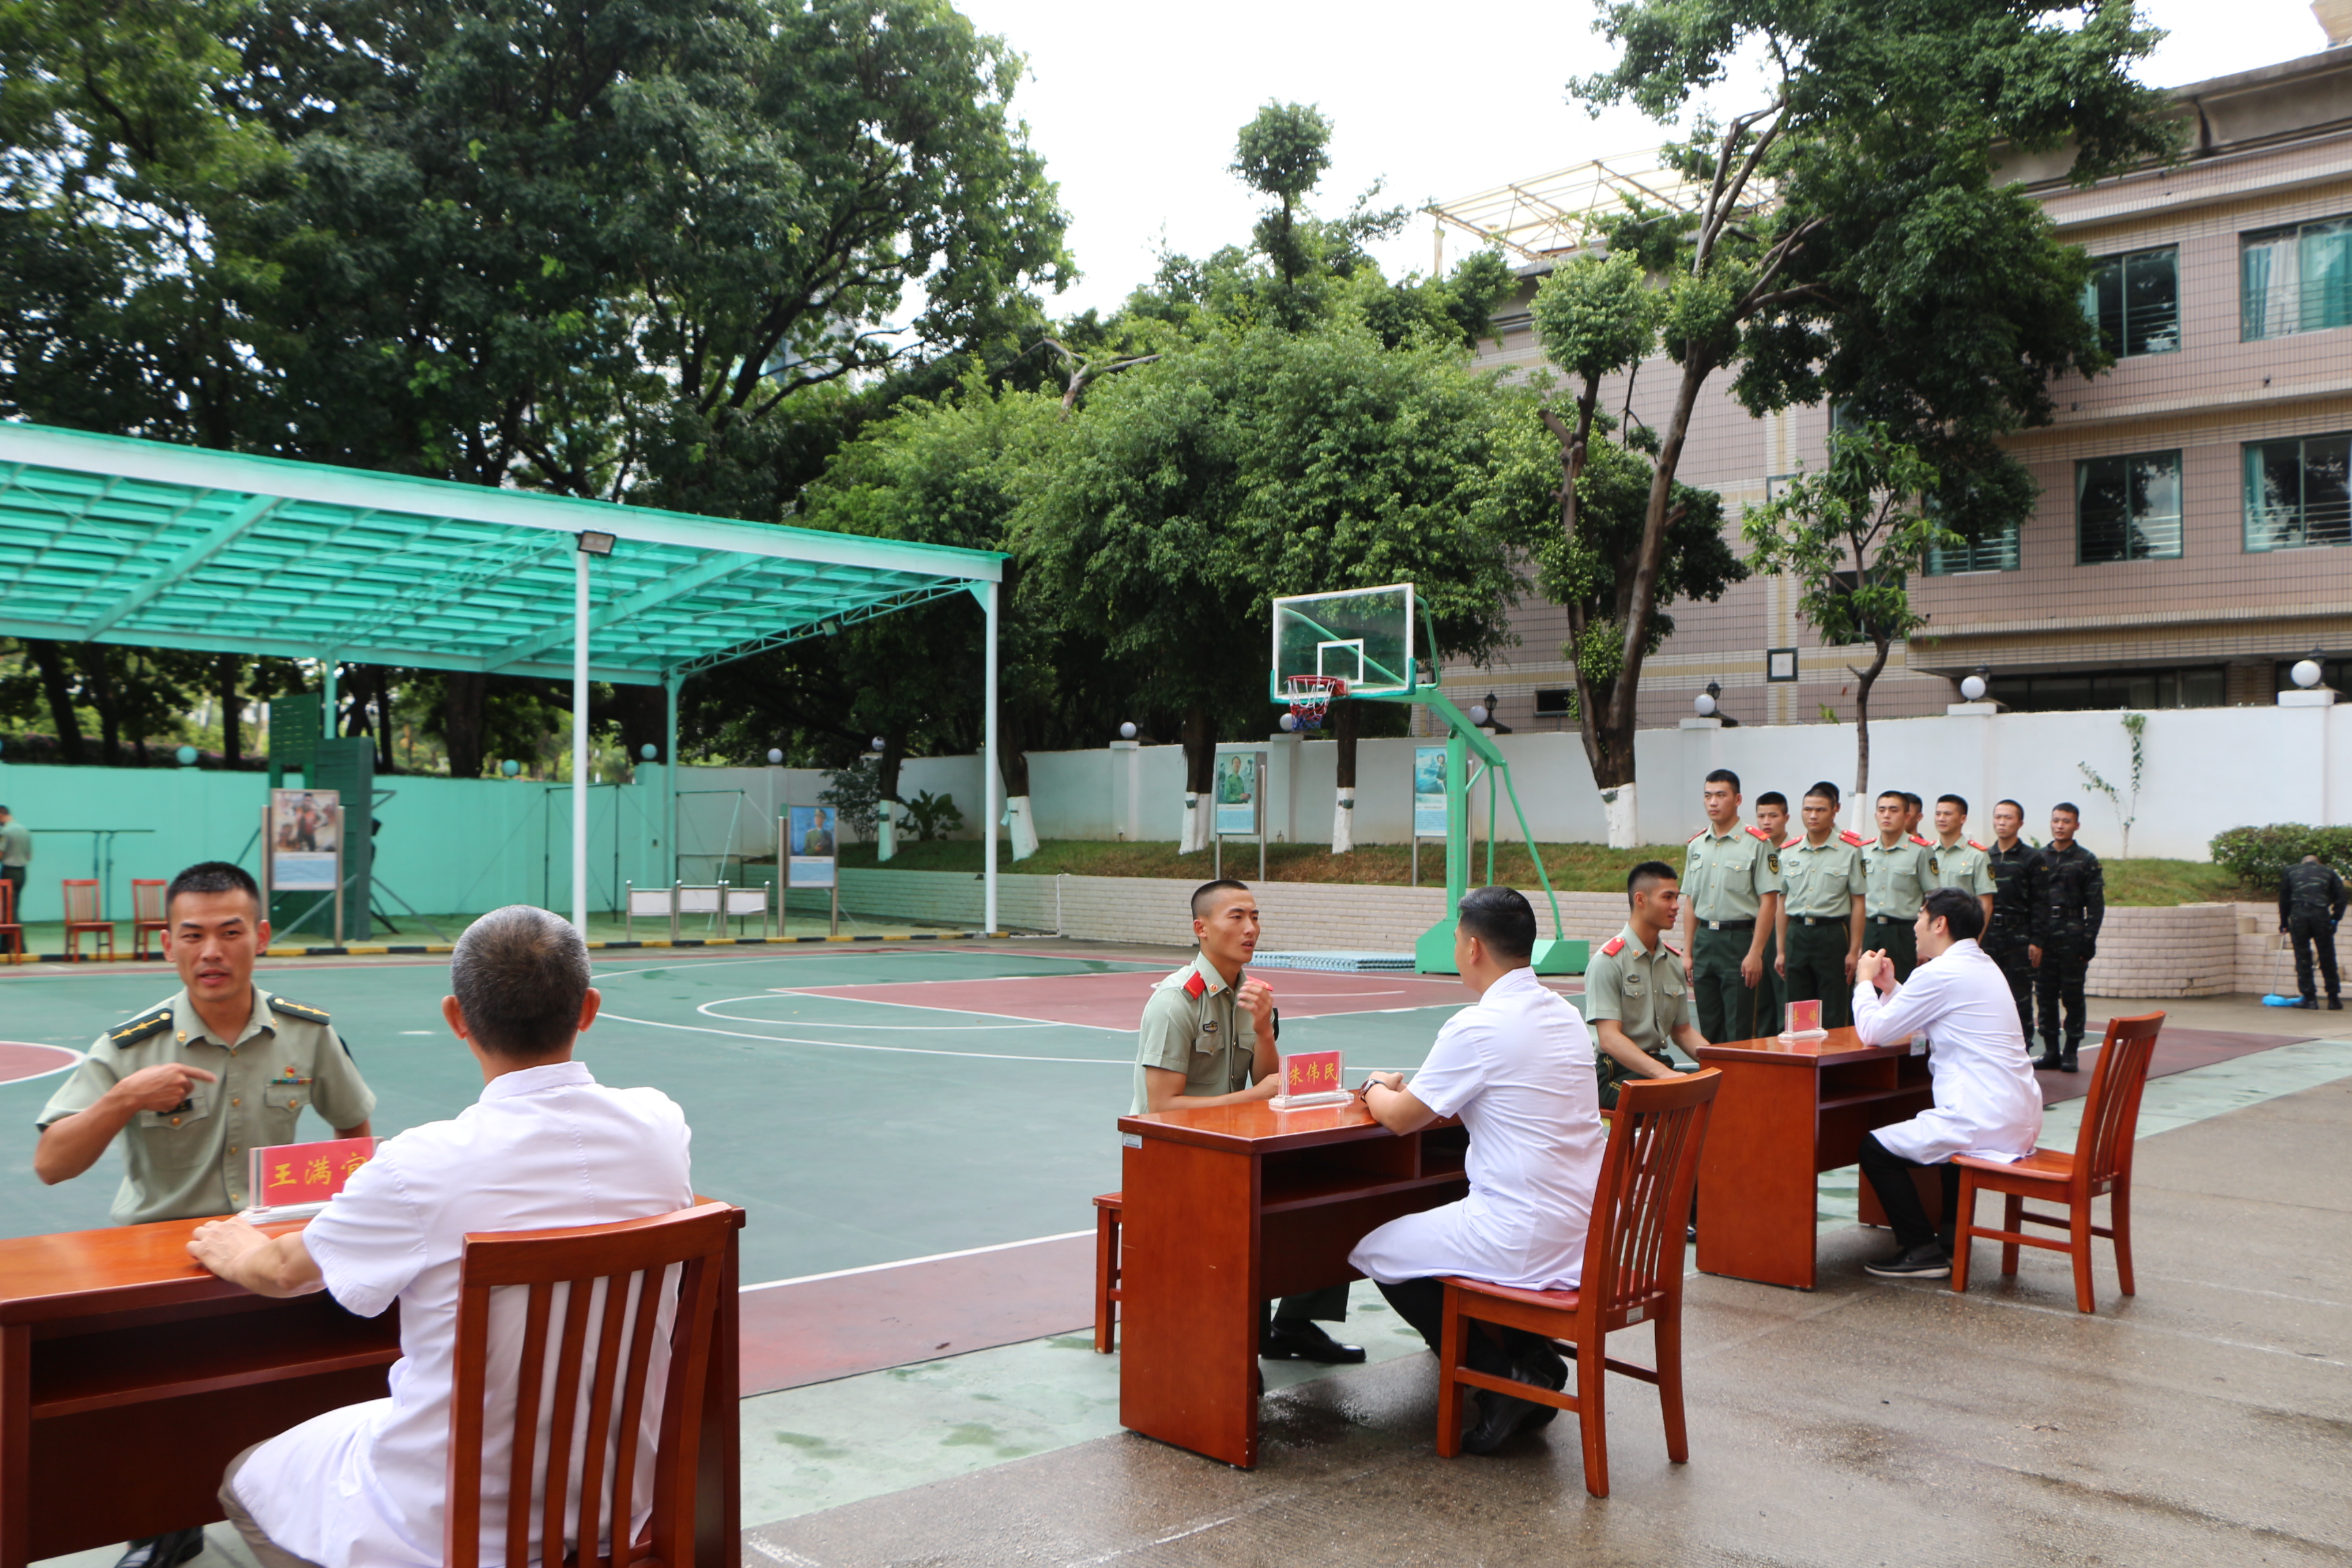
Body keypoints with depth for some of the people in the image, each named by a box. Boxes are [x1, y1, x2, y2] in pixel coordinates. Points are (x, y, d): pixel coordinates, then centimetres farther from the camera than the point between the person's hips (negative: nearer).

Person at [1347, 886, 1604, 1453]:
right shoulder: (1564, 1014, 8)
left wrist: (1375, 1088, 15)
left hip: (1528, 1245, -9)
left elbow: (1401, 1118, -7)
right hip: (1589, 1233, 9)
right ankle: (1532, 1354, 19)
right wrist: (1408, 1087, 23)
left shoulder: (1478, 1027, -17)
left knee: (1376, 1253, 9)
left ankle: (1500, 1377, 3)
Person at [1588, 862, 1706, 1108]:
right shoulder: (1608, 961, -8)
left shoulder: (1673, 961, 15)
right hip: (1616, 1073, -7)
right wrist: (1663, 1074, -29)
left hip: (1659, 1065, 7)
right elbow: (1609, 1039, -16)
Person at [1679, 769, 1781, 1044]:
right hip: (1704, 940, 6)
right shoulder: (1696, 846, 11)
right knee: (1708, 1029, 10)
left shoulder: (1757, 844, -7)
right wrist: (1687, 952, 11)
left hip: (1739, 939, -6)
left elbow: (1769, 901, -10)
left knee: (1739, 1031, -3)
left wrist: (1755, 953, -15)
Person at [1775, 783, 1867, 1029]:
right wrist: (1781, 950, 12)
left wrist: (1854, 951, -7)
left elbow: (1857, 904, -3)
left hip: (1832, 934, -4)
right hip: (1796, 934, 4)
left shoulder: (1850, 852, -3)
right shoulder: (1789, 853, 9)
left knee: (1833, 1017, 0)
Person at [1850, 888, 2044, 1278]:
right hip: (2021, 1122, 10)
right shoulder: (1984, 967, 16)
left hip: (1985, 1127, -10)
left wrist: (1865, 981, 8)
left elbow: (1873, 1032, -7)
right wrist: (1889, 987, 20)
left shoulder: (1940, 973, -14)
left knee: (1875, 1148, 1)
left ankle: (1922, 1251, 3)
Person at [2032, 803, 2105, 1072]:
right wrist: (2031, 940, 3)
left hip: (2072, 939, -3)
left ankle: (2071, 1053, 6)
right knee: (2045, 996, 5)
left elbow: (2096, 906, 0)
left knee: (2072, 997, 0)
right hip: (2043, 939, 3)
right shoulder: (2039, 858, 11)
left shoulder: (2087, 861, 3)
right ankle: (2051, 1051, 12)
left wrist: (2088, 944, -7)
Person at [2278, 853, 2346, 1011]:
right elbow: (2340, 898, 9)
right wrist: (2335, 918, 13)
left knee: (2302, 958, 7)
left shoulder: (2291, 871, 21)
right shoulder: (2329, 872, 20)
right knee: (2327, 958, 7)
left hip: (2298, 916, 0)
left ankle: (2310, 998, 7)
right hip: (2321, 915, 0)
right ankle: (2333, 999, 11)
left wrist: (2284, 922, 25)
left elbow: (2284, 899, 20)